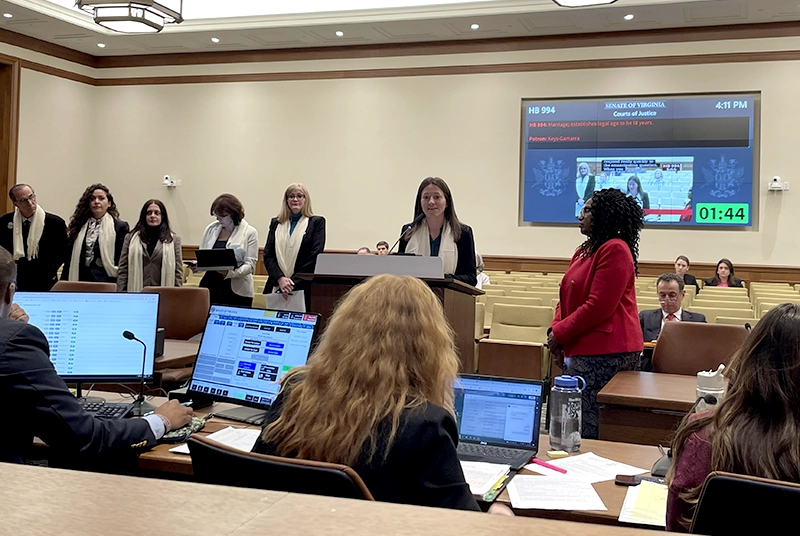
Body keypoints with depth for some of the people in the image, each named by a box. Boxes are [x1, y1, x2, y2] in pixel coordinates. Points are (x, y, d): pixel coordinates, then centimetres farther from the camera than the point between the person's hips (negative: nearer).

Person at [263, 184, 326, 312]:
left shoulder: (316, 222, 4)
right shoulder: (276, 223, 14)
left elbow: (315, 256, -5)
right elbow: (267, 255, 7)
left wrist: (293, 283, -12)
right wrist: (280, 279, -11)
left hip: (303, 289, -3)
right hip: (276, 287, 3)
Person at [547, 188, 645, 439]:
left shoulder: (615, 250, -11)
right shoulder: (585, 250, 19)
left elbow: (598, 307, -18)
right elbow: (567, 297, 21)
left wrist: (560, 334, -11)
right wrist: (555, 328, 3)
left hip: (606, 353, -10)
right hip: (583, 349, 10)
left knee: (588, 430, -11)